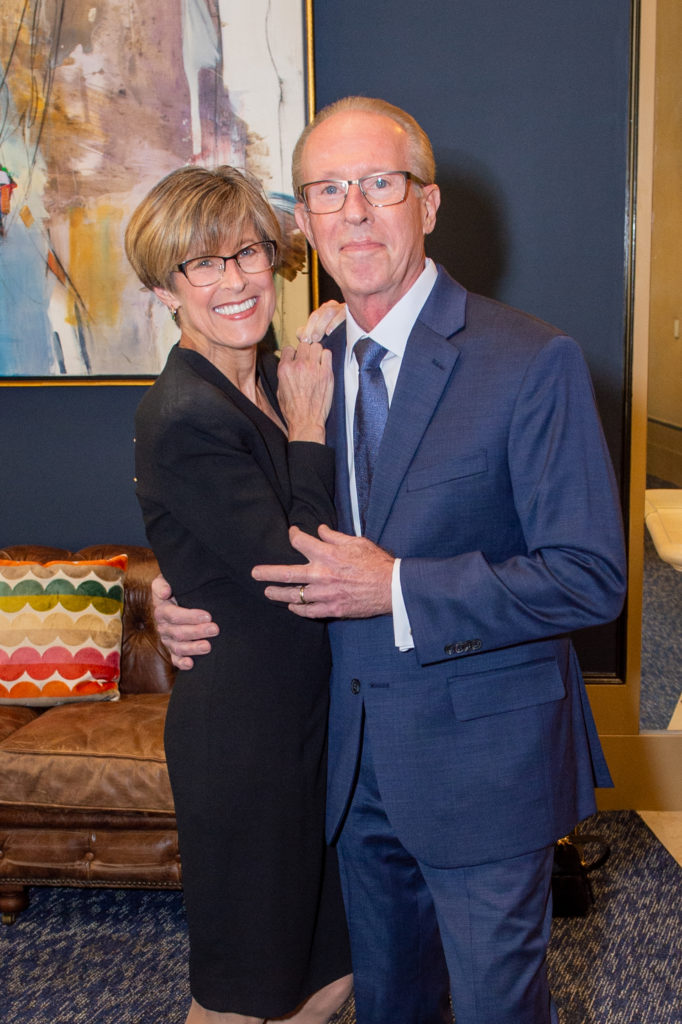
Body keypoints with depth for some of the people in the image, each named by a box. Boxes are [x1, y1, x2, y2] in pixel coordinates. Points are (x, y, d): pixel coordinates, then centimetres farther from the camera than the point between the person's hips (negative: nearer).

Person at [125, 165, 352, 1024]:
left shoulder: (275, 384, 6)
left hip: (313, 712, 8)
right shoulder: (185, 416, -21)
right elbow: (299, 573, -21)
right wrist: (308, 432, -13)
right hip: (246, 731, -8)